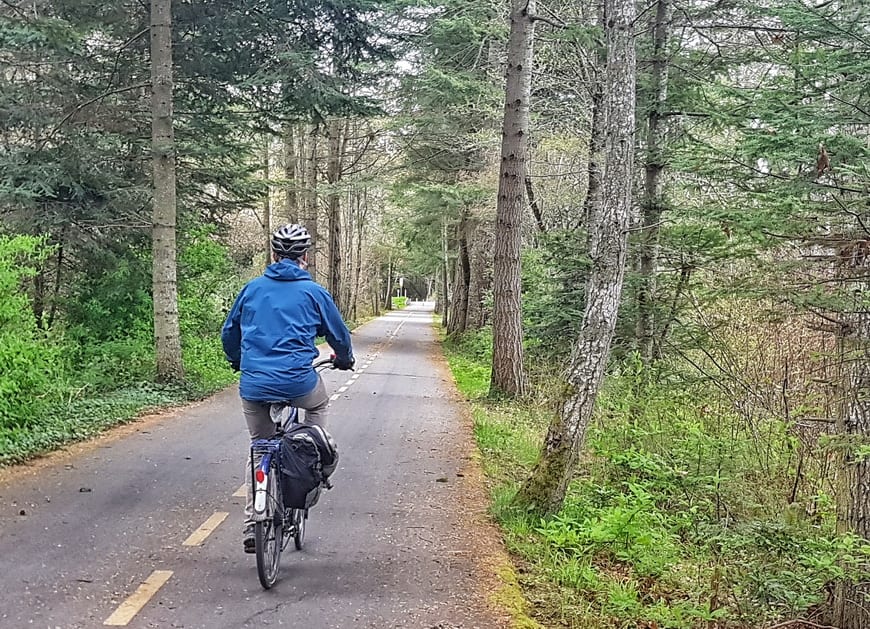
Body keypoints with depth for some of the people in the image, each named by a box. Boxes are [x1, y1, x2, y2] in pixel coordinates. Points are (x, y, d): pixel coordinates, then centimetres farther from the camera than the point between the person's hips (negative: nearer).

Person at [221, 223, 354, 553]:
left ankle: (252, 526, 16)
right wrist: (344, 359, 34)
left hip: (253, 386, 3)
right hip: (298, 383, -3)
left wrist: (237, 362, 40)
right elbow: (339, 334, 12)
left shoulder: (252, 288, 10)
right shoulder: (313, 291, 2)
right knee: (319, 402, 32)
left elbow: (229, 332, 20)